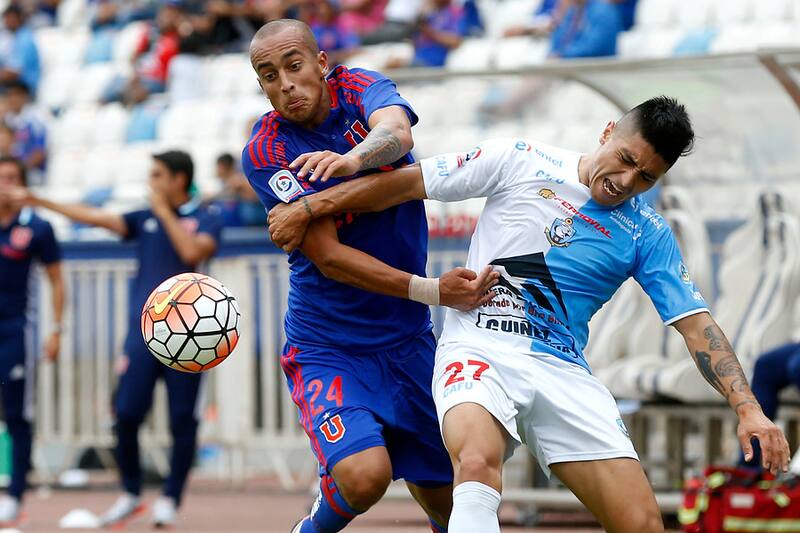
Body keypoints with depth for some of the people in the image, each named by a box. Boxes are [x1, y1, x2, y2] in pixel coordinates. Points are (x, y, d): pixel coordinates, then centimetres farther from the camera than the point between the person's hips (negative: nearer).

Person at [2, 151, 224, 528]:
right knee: (126, 415, -4)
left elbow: (192, 251, -16)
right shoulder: (145, 219, 14)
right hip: (142, 332, 4)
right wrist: (41, 202, 6)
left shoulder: (206, 220, 2)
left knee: (182, 421, -2)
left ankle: (170, 500, 10)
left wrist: (164, 210, -9)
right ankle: (130, 494, 12)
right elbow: (96, 217, 11)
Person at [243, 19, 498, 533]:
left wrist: (354, 158, -50)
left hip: (409, 340, 4)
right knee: (364, 476, -27)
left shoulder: (359, 87, -2)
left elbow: (396, 131, -26)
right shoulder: (265, 153, -11)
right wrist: (432, 291, -29)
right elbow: (329, 259, -18)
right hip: (328, 349, -4)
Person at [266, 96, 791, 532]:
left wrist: (748, 409, -10)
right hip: (481, 351, -3)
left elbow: (698, 325, 4)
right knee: (478, 464, -36)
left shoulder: (648, 234, 7)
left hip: (564, 372, 3)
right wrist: (306, 209, 7)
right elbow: (407, 182, 7)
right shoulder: (524, 162, 2)